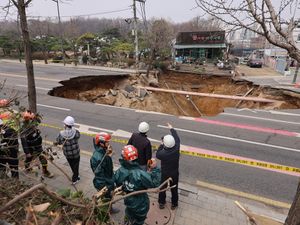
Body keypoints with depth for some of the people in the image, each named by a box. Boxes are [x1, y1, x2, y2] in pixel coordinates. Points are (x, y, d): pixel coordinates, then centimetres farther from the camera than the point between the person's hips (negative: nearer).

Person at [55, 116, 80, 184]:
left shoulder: (61, 134, -23)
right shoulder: (76, 132, -24)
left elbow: (58, 142, -8)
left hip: (67, 154, 2)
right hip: (76, 153, -1)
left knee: (72, 165, 27)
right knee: (76, 165, 21)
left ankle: (76, 175, 49)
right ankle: (74, 179, 29)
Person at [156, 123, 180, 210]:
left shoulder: (163, 153, -34)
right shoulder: (176, 149, -28)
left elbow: (157, 155, -9)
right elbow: (177, 139, -10)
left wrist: (161, 145, -6)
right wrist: (171, 128, 2)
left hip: (164, 174, -2)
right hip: (174, 174, 2)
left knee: (162, 188, 23)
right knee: (174, 189, 23)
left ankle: (161, 203, 43)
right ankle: (174, 204, 42)